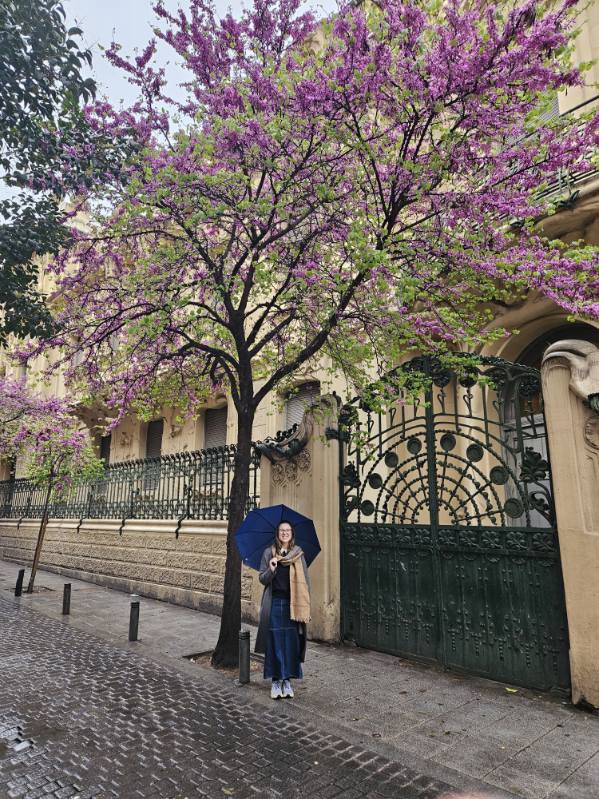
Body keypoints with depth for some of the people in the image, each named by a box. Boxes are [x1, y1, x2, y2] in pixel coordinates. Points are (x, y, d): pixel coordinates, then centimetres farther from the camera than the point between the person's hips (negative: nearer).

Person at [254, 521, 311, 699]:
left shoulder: (298, 554, 2)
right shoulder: (268, 553, 2)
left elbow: (305, 581, 3)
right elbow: (262, 579, 2)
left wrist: (305, 606, -2)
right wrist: (271, 569, -19)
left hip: (292, 604, 0)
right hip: (274, 604, 0)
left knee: (291, 642, 3)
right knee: (274, 642, 4)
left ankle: (287, 680, 19)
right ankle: (275, 681, 18)